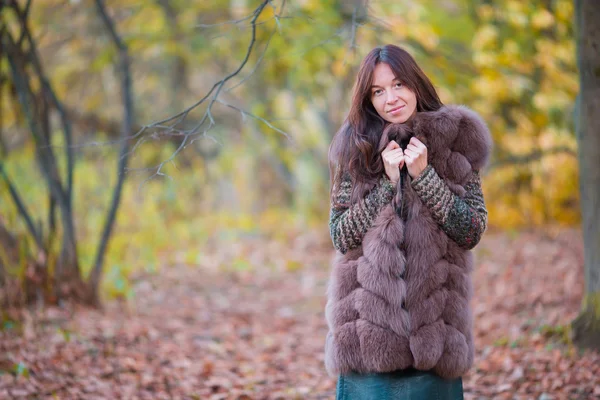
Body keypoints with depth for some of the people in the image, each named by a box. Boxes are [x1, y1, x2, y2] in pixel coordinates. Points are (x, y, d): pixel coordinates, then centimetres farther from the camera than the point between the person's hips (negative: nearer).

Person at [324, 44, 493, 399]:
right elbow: (340, 236, -2)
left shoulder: (454, 141, 3)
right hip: (369, 319, 0)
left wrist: (423, 176, -12)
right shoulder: (356, 149, 4)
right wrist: (387, 183, -12)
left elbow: (473, 231, -3)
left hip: (434, 315, 0)